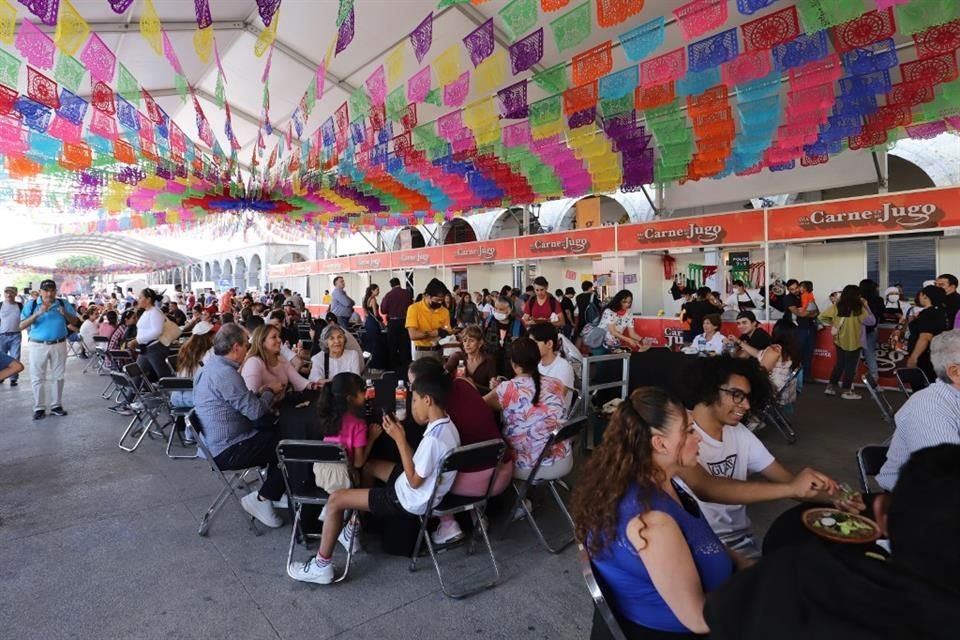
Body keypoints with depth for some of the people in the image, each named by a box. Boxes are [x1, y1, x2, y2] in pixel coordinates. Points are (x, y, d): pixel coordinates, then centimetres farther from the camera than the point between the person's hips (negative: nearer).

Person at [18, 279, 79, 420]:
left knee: (58, 376, 9)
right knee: (37, 378, 3)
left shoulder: (63, 304, 1)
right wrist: (38, 313, -23)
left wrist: (66, 314, -18)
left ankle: (56, 405, 19)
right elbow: (22, 326, -10)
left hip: (59, 345, 1)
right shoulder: (31, 305, -4)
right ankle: (39, 408, 11)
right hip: (38, 345, -1)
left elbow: (75, 322, 2)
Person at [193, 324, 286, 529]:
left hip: (217, 443, 10)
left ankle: (276, 491, 16)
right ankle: (262, 499, 3)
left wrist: (260, 392, 5)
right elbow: (256, 412, -23)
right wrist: (270, 392, -5)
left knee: (276, 433, 15)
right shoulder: (226, 373, -24)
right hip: (228, 451, -10)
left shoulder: (210, 367, 9)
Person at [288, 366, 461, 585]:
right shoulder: (446, 425, -2)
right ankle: (354, 529, 30)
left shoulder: (433, 439, -31)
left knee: (335, 499, -6)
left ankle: (322, 566, 11)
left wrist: (399, 439, -22)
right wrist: (401, 436, -4)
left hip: (411, 500, -10)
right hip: (424, 489, 10)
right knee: (369, 464, 23)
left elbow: (414, 481, -22)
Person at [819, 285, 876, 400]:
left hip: (840, 340, 5)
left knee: (839, 364, 16)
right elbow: (872, 321, -8)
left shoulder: (837, 306, -3)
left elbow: (822, 317, -2)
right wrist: (866, 307, -2)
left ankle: (831, 387, 17)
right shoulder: (858, 308, -14)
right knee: (851, 366, 5)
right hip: (853, 342, -5)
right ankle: (846, 391, 9)